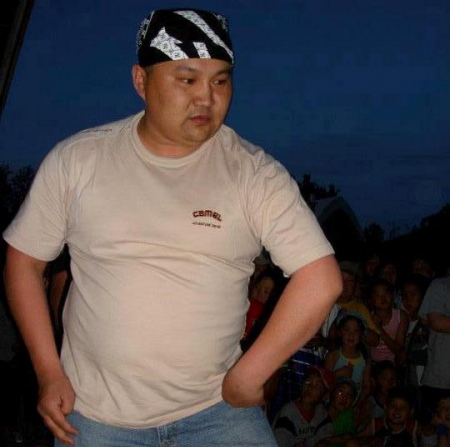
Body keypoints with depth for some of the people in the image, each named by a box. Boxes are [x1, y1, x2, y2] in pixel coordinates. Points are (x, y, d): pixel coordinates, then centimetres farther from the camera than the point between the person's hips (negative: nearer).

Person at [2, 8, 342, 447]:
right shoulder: (76, 160, -5)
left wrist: (247, 377, -12)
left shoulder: (255, 174, -9)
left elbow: (320, 281, -14)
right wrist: (48, 373, -1)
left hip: (218, 410, 0)